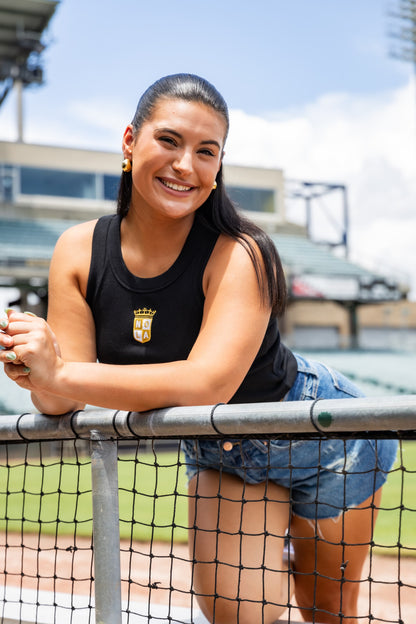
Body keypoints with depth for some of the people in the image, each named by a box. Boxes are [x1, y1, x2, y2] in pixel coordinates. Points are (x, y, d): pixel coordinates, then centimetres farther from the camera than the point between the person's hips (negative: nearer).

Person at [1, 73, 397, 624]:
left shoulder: (239, 255, -31)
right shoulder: (78, 251, -16)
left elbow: (206, 383, -42)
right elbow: (62, 401, -17)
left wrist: (60, 375, -45)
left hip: (322, 434, -3)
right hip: (216, 454, 3)